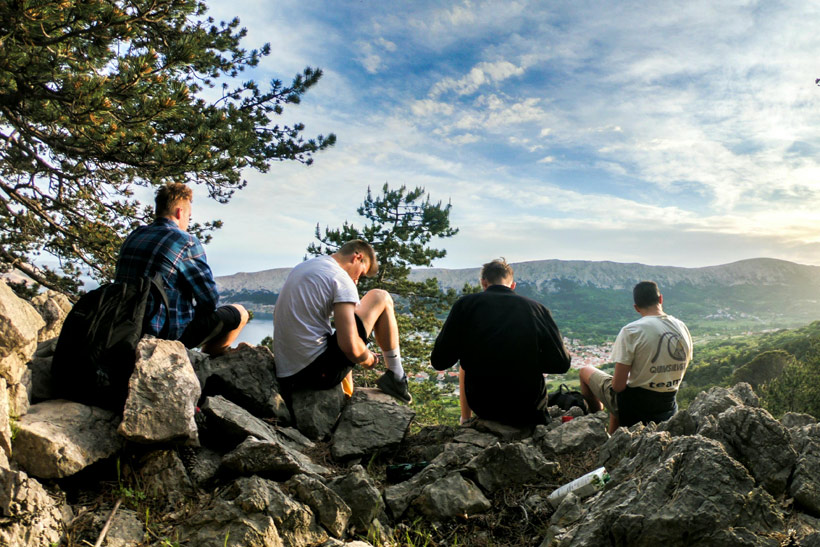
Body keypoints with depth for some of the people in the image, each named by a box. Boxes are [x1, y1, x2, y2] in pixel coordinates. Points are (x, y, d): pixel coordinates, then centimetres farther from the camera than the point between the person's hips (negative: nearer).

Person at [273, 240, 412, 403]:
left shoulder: (299, 268, 15)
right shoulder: (341, 279, -11)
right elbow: (350, 347, -21)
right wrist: (368, 359, 2)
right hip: (320, 372, -9)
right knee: (380, 297, 3)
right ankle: (396, 378, 10)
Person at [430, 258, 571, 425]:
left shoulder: (465, 304, -6)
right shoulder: (536, 308, -4)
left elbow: (439, 362, -4)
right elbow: (562, 364, -2)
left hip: (483, 406, 0)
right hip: (530, 411, 0)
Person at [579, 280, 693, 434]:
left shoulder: (630, 331, -19)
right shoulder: (683, 328, -1)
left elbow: (618, 386, -19)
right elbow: (680, 373, 12)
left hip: (634, 408, -6)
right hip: (668, 410, 6)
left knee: (585, 371, 16)